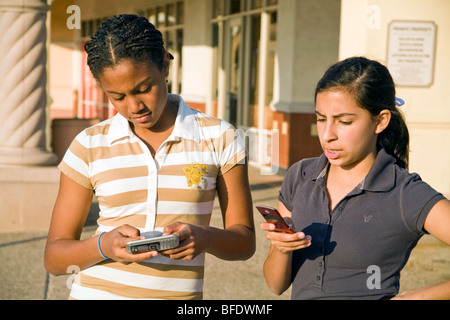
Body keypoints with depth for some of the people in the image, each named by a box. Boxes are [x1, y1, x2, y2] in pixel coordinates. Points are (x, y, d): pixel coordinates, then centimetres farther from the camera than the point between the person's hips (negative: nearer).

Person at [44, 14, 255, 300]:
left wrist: (204, 238, -16)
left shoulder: (219, 139, 1)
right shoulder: (89, 147, 1)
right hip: (96, 292, 0)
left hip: (180, 293, 1)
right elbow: (54, 257, 3)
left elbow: (245, 241, 4)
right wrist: (103, 245, -17)